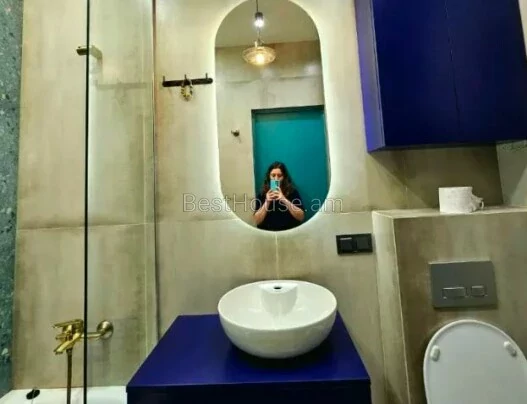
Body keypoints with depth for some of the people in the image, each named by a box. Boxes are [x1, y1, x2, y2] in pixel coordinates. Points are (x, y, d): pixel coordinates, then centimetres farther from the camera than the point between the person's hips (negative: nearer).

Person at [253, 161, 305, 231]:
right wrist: (267, 202, -13)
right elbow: (257, 221, -1)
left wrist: (284, 200, -16)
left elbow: (301, 217, -7)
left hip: (289, 231, -1)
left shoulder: (293, 192, 1)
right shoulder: (262, 194, 4)